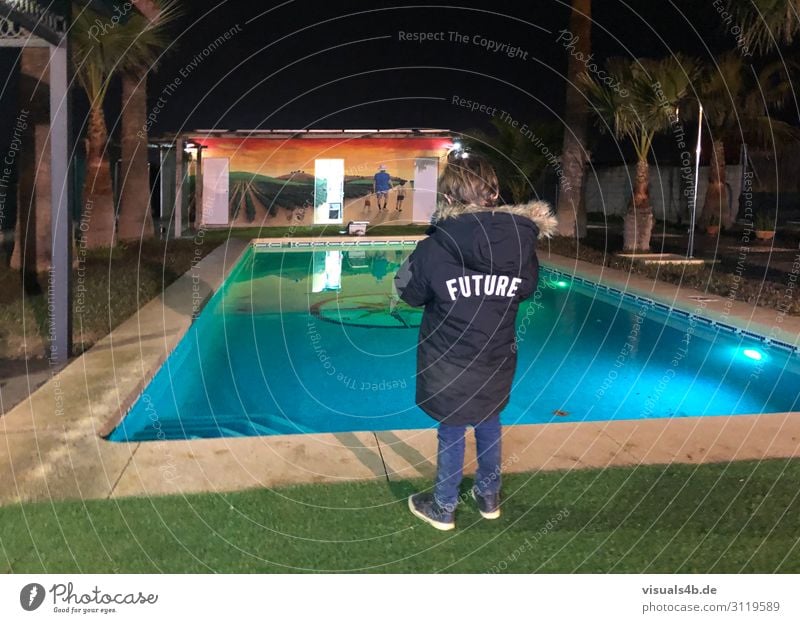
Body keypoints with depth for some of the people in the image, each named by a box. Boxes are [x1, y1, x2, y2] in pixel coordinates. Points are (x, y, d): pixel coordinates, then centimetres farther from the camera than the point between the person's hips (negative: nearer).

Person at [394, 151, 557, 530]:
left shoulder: (435, 248, -20)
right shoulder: (520, 243, -11)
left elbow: (409, 293, -4)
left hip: (449, 365, -3)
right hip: (496, 361, 3)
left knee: (451, 434, 12)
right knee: (489, 426, 23)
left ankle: (443, 508, 29)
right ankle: (489, 496, 40)